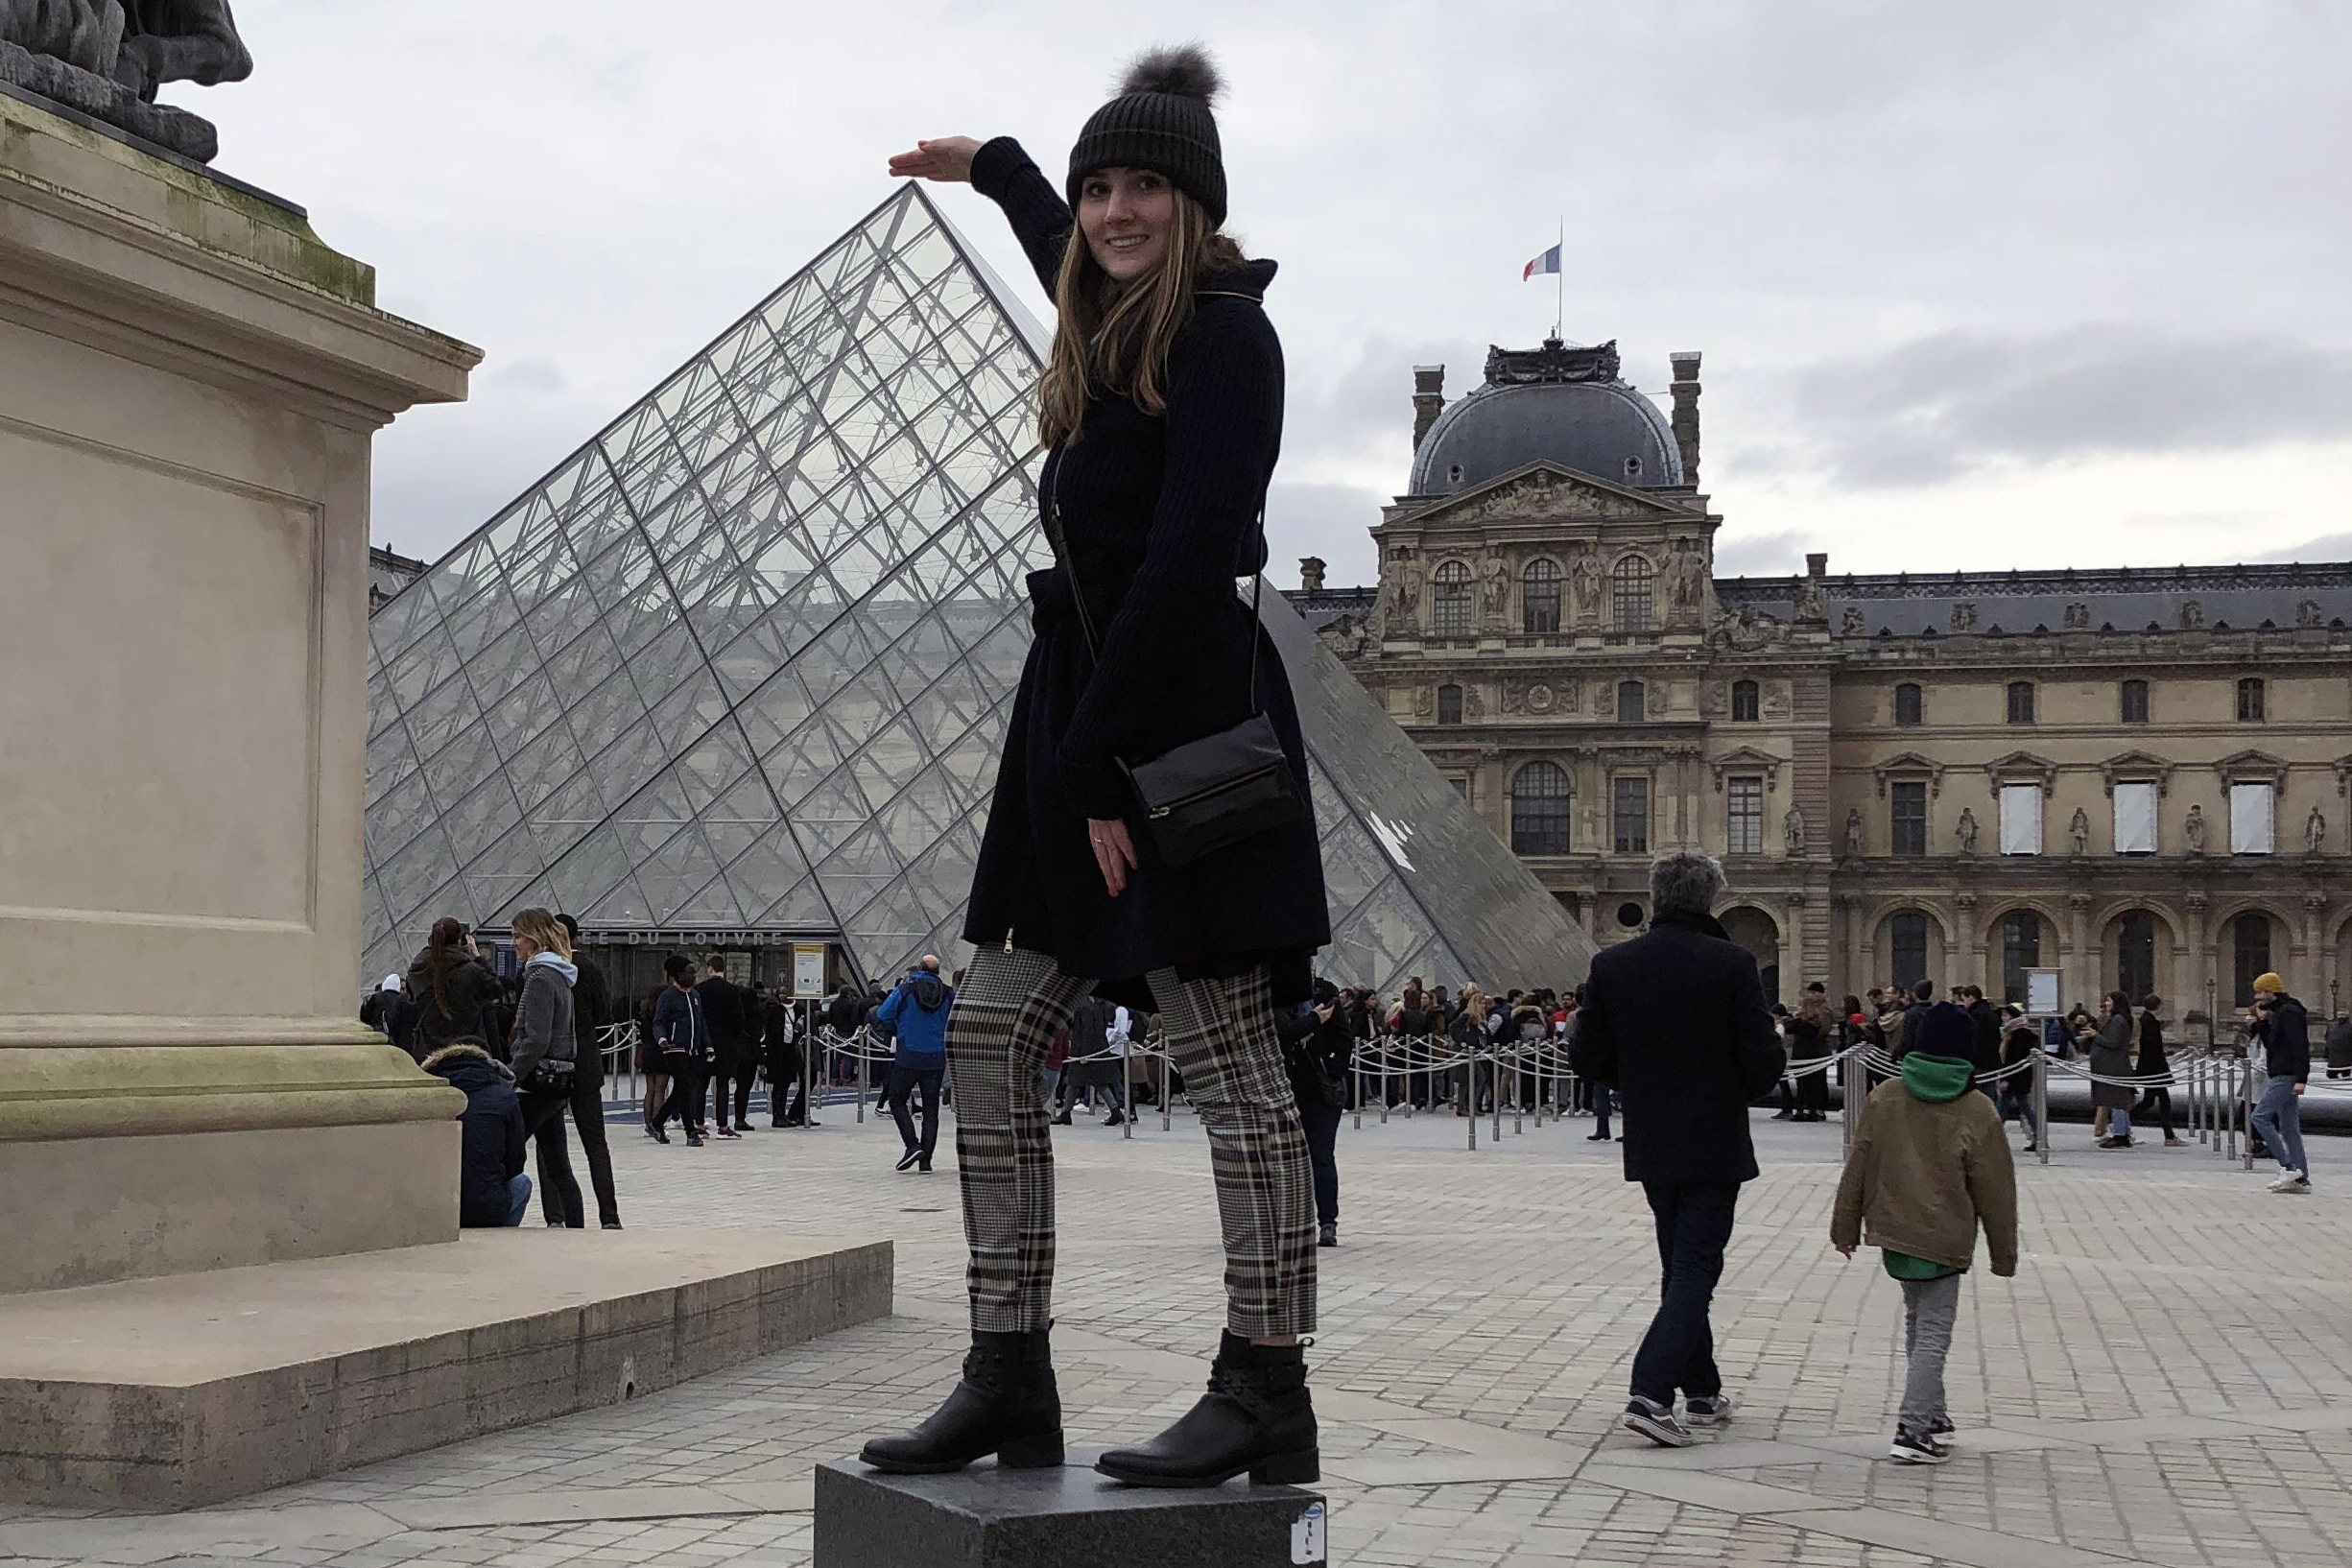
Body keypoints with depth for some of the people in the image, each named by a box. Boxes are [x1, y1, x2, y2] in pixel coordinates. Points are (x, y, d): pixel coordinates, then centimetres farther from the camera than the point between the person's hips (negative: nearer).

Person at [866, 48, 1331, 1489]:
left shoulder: (1226, 334, -8)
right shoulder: (1116, 331, 18)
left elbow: (1187, 563, -17)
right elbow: (1082, 262, 46)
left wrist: (1102, 764, -18)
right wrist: (995, 167, 63)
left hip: (1185, 725, -10)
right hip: (1081, 729, 10)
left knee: (1228, 1064, -5)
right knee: (993, 1035, 5)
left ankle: (1269, 1398, 2)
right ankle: (1011, 1385, 9)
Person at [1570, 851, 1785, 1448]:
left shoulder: (1611, 964, -3)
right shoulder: (1732, 964, -13)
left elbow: (1586, 1057, -1)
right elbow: (1766, 1061, -15)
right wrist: (1738, 1090, 7)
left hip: (1649, 1146, 4)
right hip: (1713, 1146, -4)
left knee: (1681, 1267, 19)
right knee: (1695, 1269, 0)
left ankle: (1702, 1392, 27)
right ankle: (1650, 1393, -12)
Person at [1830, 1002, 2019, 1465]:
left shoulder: (1884, 1097, -1)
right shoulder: (1978, 1115, -10)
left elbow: (1858, 1167, 4)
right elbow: (1995, 1192, -4)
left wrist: (1845, 1228, 13)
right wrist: (2004, 1253, 6)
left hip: (1893, 1231, 4)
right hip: (1944, 1238, -4)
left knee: (1917, 1318, 21)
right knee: (1934, 1332, 0)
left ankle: (1931, 1414, 30)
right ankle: (1914, 1431, -7)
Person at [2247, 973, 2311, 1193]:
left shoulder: (2289, 1013, -12)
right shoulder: (2278, 1013, 19)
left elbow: (2300, 1047, -20)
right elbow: (2270, 1043, 23)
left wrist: (2301, 1079, -26)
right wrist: (2260, 1024, 9)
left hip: (2286, 1077, -11)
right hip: (2282, 1076, 11)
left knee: (2260, 1117, -13)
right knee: (2289, 1128, 9)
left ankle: (2288, 1167, -15)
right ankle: (2301, 1179, 9)